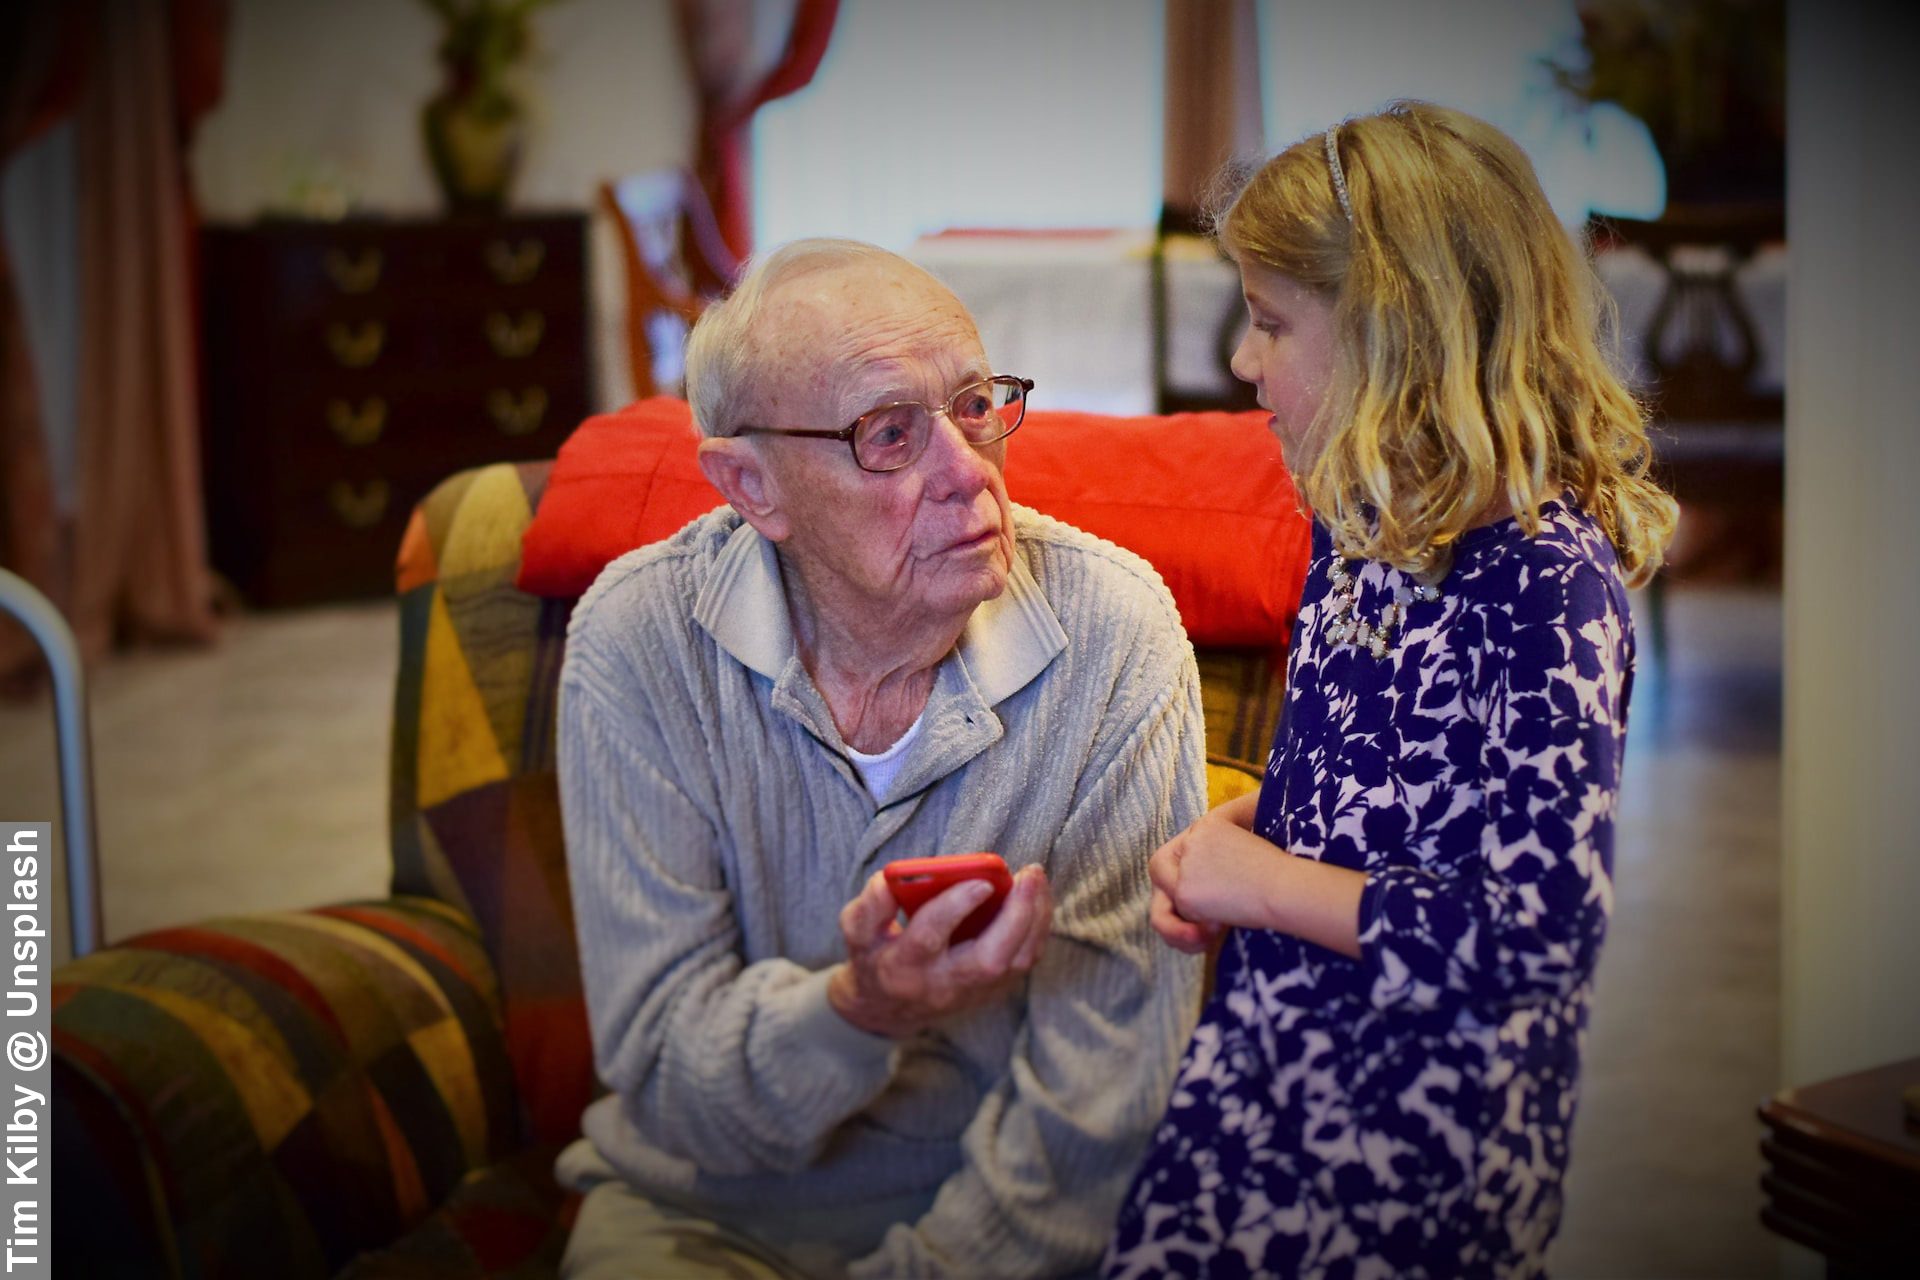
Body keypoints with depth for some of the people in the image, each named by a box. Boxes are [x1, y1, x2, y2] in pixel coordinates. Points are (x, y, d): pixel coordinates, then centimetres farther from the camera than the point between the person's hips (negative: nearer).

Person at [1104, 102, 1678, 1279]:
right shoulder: (1364, 525, 5)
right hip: (1267, 1053, 8)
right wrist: (1241, 827, 0)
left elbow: (1546, 931, -25)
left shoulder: (1544, 583, -21)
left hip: (1420, 1128, -8)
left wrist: (1267, 883, -18)